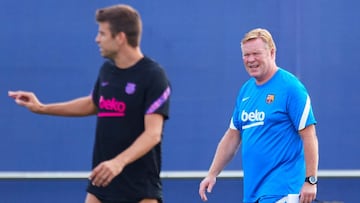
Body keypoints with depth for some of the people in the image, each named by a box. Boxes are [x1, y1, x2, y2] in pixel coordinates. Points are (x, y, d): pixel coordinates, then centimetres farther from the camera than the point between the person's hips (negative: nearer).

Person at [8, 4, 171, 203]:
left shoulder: (154, 76, -16)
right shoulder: (107, 70, 6)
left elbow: (153, 133, -26)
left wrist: (119, 162, -41)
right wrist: (41, 108, 26)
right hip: (101, 183, 7)